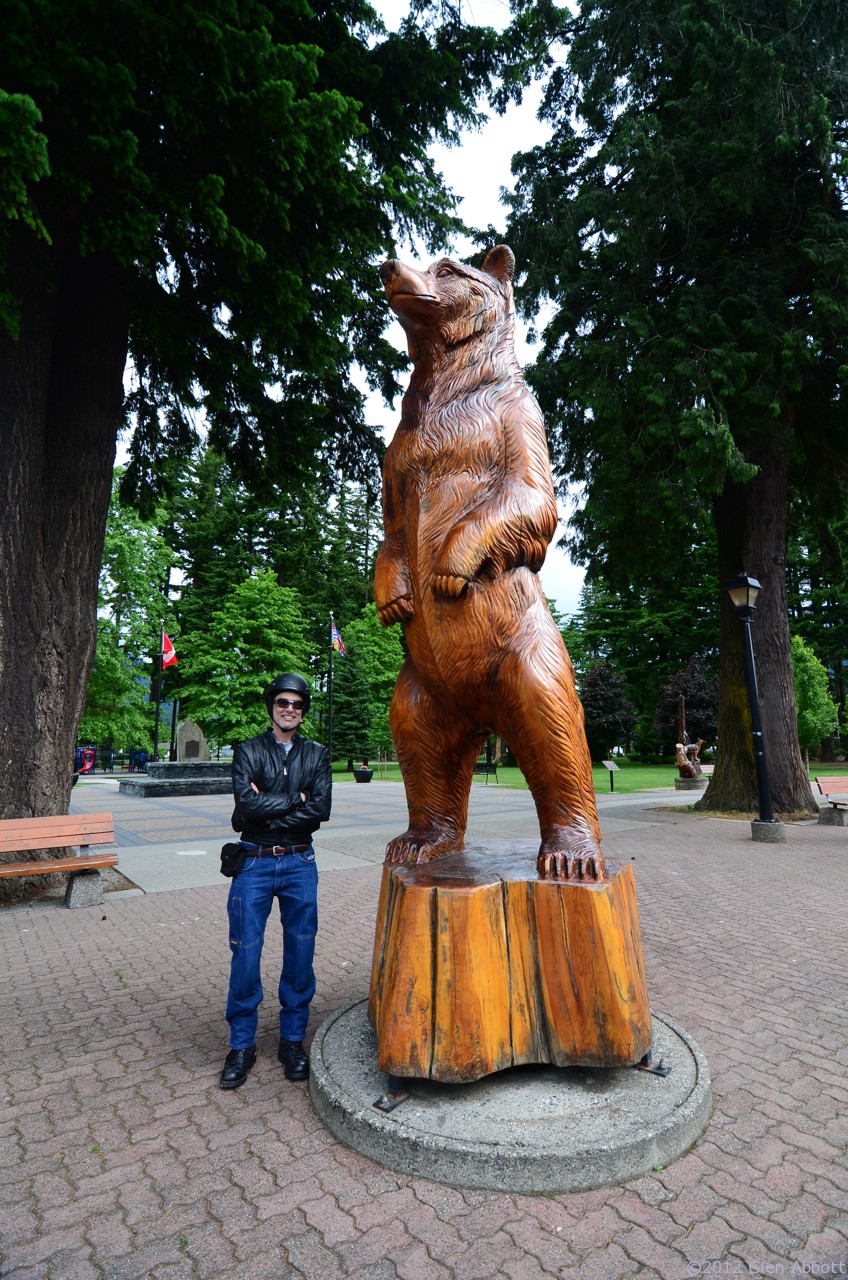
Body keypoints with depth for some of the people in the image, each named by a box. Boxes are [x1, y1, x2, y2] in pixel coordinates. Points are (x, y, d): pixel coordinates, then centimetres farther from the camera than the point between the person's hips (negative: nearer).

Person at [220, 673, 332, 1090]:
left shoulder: (316, 755, 4)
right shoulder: (249, 751, -1)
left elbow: (320, 810, -10)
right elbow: (247, 804, -16)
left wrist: (268, 814, -14)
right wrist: (294, 799, -13)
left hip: (299, 864, 2)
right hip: (254, 864, -1)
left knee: (300, 953, 9)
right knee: (245, 954, 4)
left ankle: (293, 1039, 27)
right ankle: (241, 1045, 23)